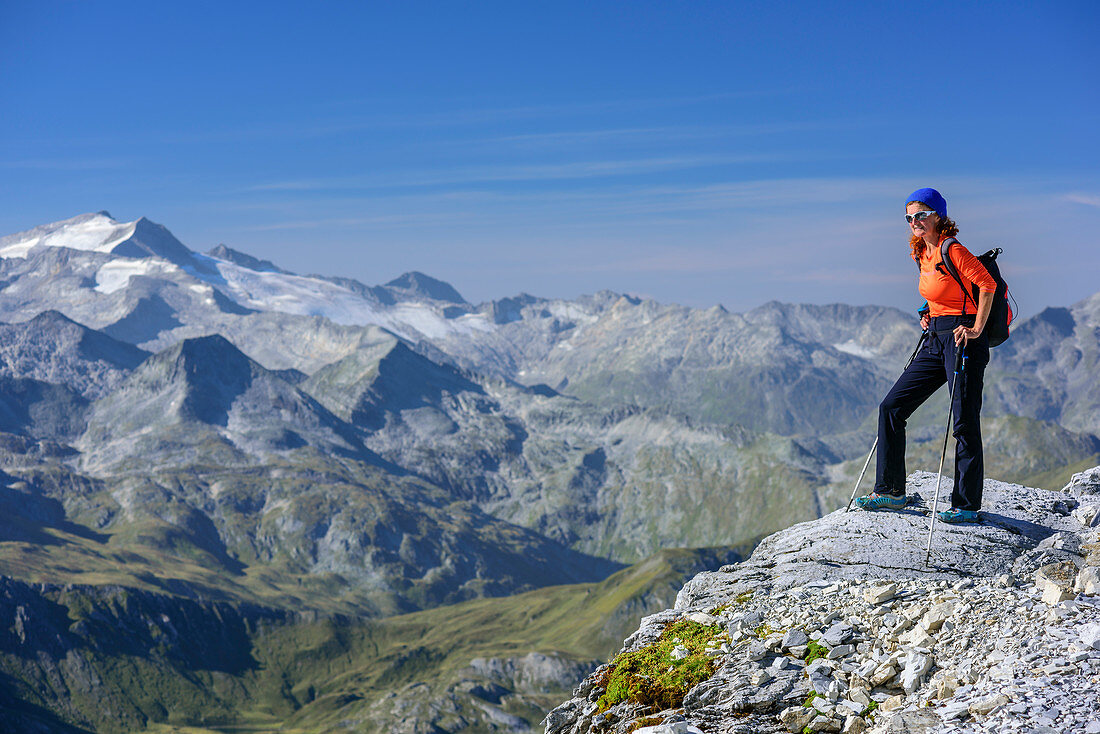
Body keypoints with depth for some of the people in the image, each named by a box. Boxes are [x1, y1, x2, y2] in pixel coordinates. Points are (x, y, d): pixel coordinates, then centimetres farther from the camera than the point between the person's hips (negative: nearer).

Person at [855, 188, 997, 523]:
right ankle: (890, 491, 12)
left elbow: (987, 284, -18)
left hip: (963, 341, -9)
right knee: (892, 407, 5)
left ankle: (966, 505, 5)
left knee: (965, 422, -4)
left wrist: (976, 329, -19)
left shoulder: (953, 250, -14)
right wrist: (929, 315, 12)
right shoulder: (922, 253, 12)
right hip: (935, 340, 9)